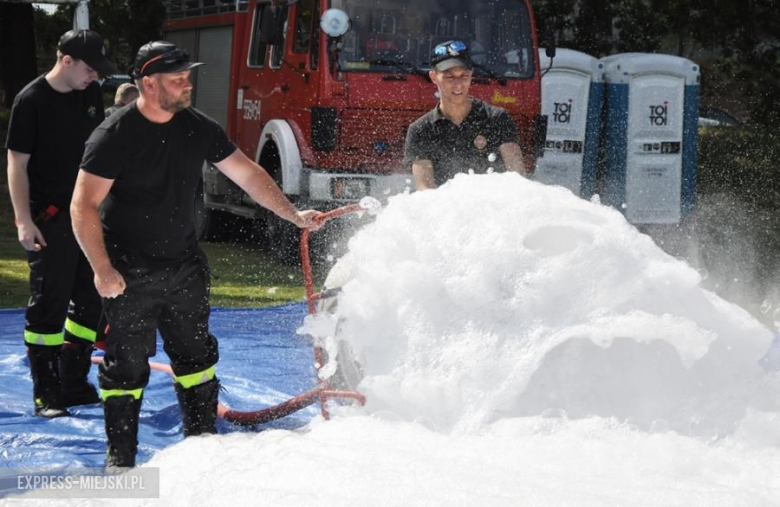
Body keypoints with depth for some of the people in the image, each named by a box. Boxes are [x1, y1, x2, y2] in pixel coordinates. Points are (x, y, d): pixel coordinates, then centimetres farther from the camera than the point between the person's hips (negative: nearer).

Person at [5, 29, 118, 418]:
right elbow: (17, 163, -13)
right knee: (48, 305, -4)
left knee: (92, 300, 10)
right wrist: (24, 221, -19)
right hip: (50, 218, -7)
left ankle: (74, 384, 21)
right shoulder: (31, 101, -13)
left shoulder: (91, 94, 6)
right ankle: (46, 394, 1)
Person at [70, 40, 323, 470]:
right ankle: (120, 458, 12)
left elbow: (246, 174, 8)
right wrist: (102, 269, -24)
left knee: (196, 356, 13)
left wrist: (293, 215, 3)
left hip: (184, 265, 6)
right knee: (125, 365, 0)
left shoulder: (198, 128, 0)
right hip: (130, 273, -6)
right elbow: (83, 206, -18)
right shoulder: (114, 135, -17)